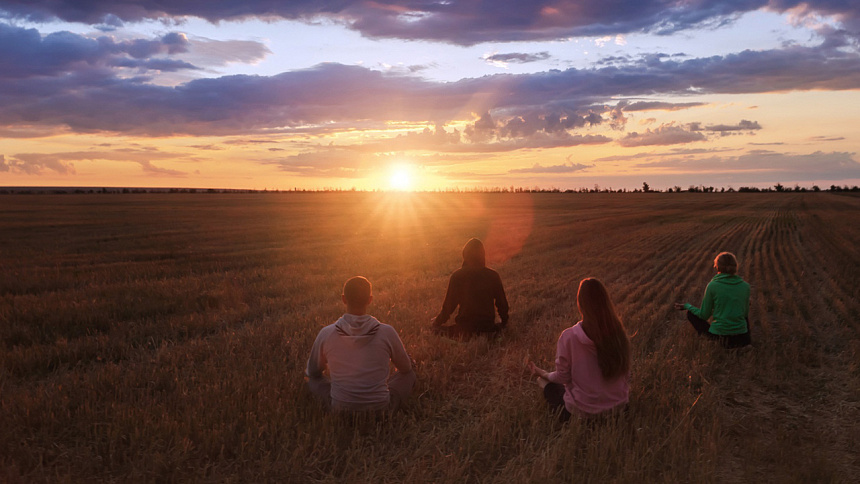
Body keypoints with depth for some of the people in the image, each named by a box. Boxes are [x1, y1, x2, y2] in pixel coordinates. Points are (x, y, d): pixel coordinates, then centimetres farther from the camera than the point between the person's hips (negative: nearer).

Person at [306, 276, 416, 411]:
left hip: (339, 407, 1)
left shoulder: (326, 334, -12)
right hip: (381, 408, -1)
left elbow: (313, 371, 8)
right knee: (410, 375, 22)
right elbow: (405, 368, 6)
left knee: (312, 378, 26)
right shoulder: (387, 332, -14)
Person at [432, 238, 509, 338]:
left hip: (465, 327, -3)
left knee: (435, 327, 13)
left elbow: (449, 304, -3)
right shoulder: (493, 275, -2)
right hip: (487, 326, 3)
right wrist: (504, 322, 24)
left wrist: (438, 321, 14)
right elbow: (502, 302, 6)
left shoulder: (457, 276, -7)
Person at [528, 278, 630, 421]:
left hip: (583, 412, -4)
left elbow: (562, 377, -11)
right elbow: (626, 375, 1)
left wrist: (541, 373, 10)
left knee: (545, 381, 22)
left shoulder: (568, 337, -23)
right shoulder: (619, 334, -13)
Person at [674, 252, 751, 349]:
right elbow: (745, 312, 11)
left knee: (691, 313, 17)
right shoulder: (745, 286, -2)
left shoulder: (712, 286, -10)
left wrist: (687, 306, 13)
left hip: (719, 335, -4)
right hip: (741, 338, 4)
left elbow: (704, 315, -3)